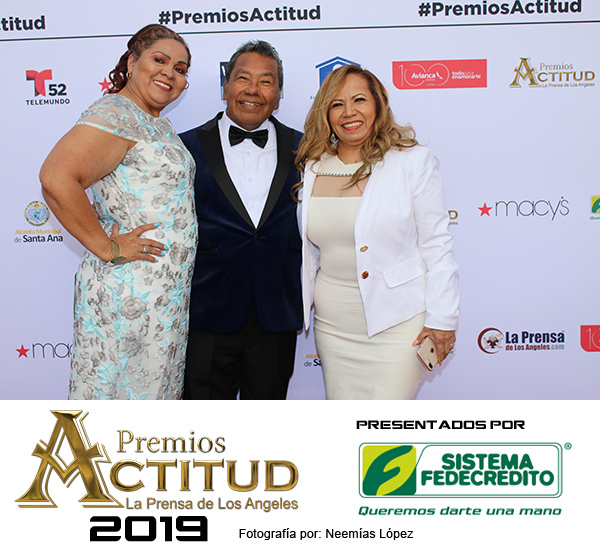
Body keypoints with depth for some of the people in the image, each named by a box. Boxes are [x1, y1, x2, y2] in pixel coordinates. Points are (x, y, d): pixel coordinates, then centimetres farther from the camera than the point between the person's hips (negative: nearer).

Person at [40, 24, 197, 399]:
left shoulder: (159, 126, 16)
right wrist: (108, 249, -21)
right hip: (130, 293, -9)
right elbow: (56, 179, -28)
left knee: (156, 386, 17)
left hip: (167, 293, 9)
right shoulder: (116, 115, -15)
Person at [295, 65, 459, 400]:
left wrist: (442, 320, -8)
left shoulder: (414, 161, -6)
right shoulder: (313, 169, 6)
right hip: (333, 325, 4)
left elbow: (437, 245, -6)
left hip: (397, 323, -4)